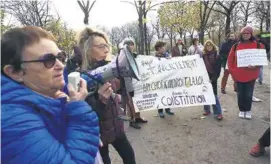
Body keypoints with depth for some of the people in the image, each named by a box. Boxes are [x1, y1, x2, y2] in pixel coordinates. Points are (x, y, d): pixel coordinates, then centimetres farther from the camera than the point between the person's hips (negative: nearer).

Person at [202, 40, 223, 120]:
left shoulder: (217, 56, -1)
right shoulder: (203, 56, 7)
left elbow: (218, 69, -6)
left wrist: (213, 78, -13)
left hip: (212, 78, -3)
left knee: (214, 95, -4)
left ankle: (218, 112, 4)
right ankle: (207, 110, 23)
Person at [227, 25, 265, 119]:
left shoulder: (258, 45, -1)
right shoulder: (236, 46, 1)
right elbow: (230, 59, 3)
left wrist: (255, 66, -18)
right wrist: (232, 71, -3)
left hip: (251, 75, -1)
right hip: (238, 75, 1)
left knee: (248, 94, 8)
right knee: (240, 94, 10)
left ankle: (248, 110, 26)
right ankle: (242, 110, 26)